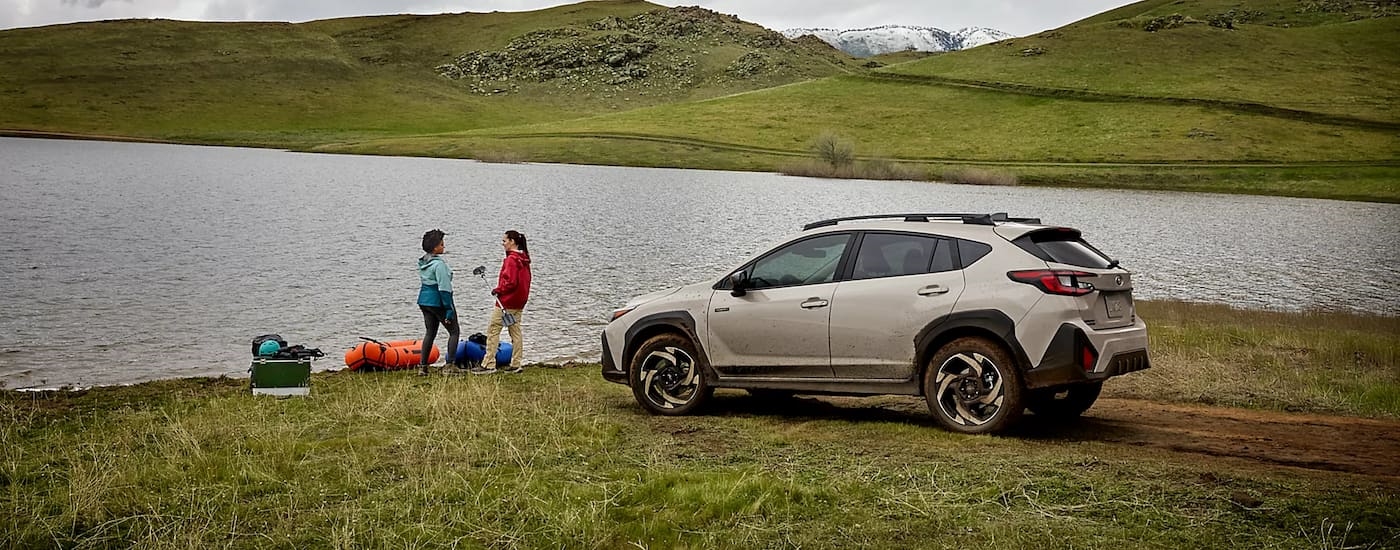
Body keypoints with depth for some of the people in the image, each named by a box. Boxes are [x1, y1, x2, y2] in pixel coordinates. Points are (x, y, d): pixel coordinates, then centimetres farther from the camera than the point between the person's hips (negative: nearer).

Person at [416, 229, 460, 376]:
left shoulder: (423, 262, 8)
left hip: (424, 300, 8)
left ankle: (422, 366, 13)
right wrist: (449, 309, -18)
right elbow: (444, 288, -21)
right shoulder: (439, 264, -19)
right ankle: (449, 366, -2)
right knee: (454, 331, 4)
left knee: (430, 332, 16)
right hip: (438, 301, -8)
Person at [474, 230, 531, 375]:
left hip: (506, 302, -9)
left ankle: (489, 364, -6)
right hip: (519, 302, 9)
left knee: (493, 331, -4)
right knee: (515, 331, 12)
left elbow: (510, 282, -24)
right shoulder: (524, 259, 10)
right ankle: (516, 364, 13)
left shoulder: (511, 259, -18)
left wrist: (498, 290, -9)